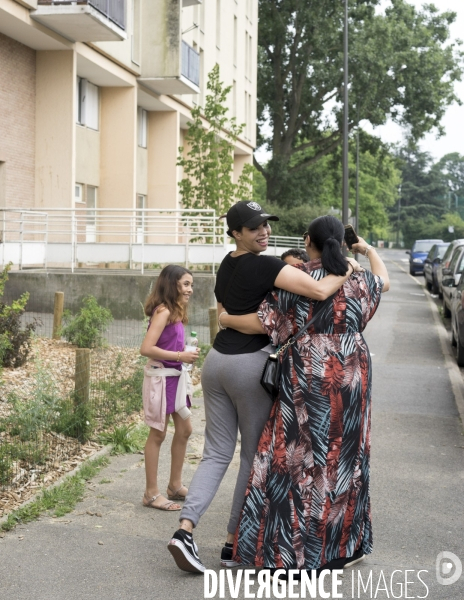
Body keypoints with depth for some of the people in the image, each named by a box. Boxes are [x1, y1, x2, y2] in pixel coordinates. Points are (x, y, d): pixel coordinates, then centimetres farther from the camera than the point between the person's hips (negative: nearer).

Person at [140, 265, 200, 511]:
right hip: (161, 377, -9)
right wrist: (180, 356, -23)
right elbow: (146, 348, -24)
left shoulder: (175, 311, 9)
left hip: (175, 376, 9)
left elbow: (170, 345, 9)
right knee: (158, 435, 1)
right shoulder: (164, 311, -17)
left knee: (184, 430, 16)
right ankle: (152, 493, 12)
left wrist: (186, 352, -7)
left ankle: (175, 486, 30)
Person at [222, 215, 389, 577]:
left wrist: (228, 319, 7)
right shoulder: (357, 281, 3)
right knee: (344, 455, 13)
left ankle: (286, 546, 6)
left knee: (296, 455, 3)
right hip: (351, 377, 3)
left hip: (304, 377, -3)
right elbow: (384, 281, 26)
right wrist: (369, 250, 42)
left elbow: (261, 323, -10)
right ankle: (344, 544, 24)